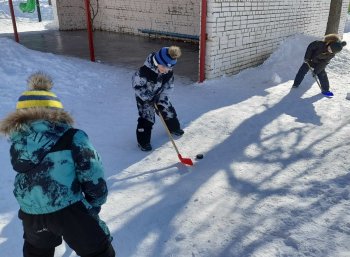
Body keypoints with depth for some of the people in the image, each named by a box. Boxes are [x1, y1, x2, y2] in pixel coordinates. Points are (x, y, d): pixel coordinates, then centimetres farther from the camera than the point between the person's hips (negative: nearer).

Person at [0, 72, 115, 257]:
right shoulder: (73, 137, -13)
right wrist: (95, 203, 7)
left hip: (31, 215, 5)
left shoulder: (16, 142, 1)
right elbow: (92, 176, -10)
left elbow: (26, 178, 10)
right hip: (70, 211, -4)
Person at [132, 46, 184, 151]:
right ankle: (143, 141, 4)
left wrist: (160, 98, -14)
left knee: (169, 110, 12)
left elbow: (169, 85, -6)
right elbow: (137, 87, -25)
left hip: (159, 95, 5)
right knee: (146, 117, -9)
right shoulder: (144, 71, -35)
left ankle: (174, 128, 41)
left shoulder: (168, 71, -18)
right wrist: (149, 100, -22)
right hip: (144, 96, -5)